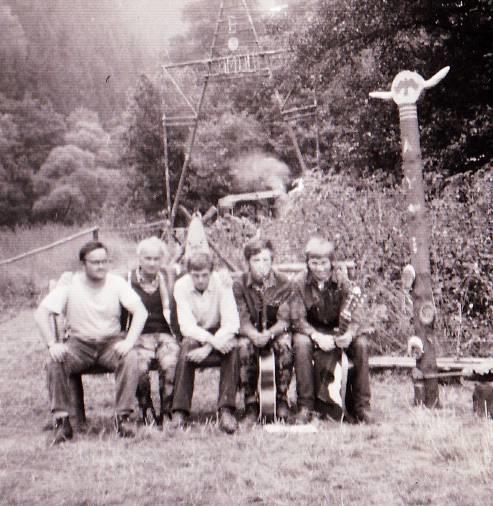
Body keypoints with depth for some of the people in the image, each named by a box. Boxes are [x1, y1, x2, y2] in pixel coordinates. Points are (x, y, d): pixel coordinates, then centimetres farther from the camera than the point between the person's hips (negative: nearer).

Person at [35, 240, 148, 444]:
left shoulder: (116, 282, -2)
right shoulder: (69, 284, -4)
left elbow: (140, 311, -11)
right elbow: (41, 312, -10)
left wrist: (129, 341, -27)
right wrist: (52, 344, -25)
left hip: (111, 341, 0)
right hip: (79, 342, 0)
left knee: (130, 358, -31)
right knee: (54, 362, -28)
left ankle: (123, 417, -23)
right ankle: (62, 421, -20)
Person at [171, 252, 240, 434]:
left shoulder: (222, 283, -14)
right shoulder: (181, 286, -12)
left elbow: (232, 323, -20)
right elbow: (186, 326, -19)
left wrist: (208, 347, -31)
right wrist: (212, 340, -36)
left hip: (219, 333, 0)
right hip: (194, 335, 0)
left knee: (232, 347, -32)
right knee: (187, 347, -33)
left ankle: (226, 410, -32)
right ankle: (180, 411, -31)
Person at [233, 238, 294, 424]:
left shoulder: (283, 283, -8)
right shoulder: (240, 285, -7)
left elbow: (284, 320, -12)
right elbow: (242, 320, -12)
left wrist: (269, 333, -34)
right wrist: (255, 335, -35)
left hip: (276, 332, 0)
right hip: (251, 333, 0)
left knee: (285, 345, -33)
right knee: (244, 346, -33)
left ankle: (282, 399, -16)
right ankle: (251, 404, -22)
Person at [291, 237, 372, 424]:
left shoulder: (341, 280, -9)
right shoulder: (300, 282, -12)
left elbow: (353, 317, -11)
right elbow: (298, 319, -16)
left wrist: (349, 334, -35)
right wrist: (317, 336, -35)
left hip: (337, 330, 2)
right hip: (311, 330, -1)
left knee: (361, 344, -26)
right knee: (301, 343, -34)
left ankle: (361, 406, -15)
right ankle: (305, 406, -27)